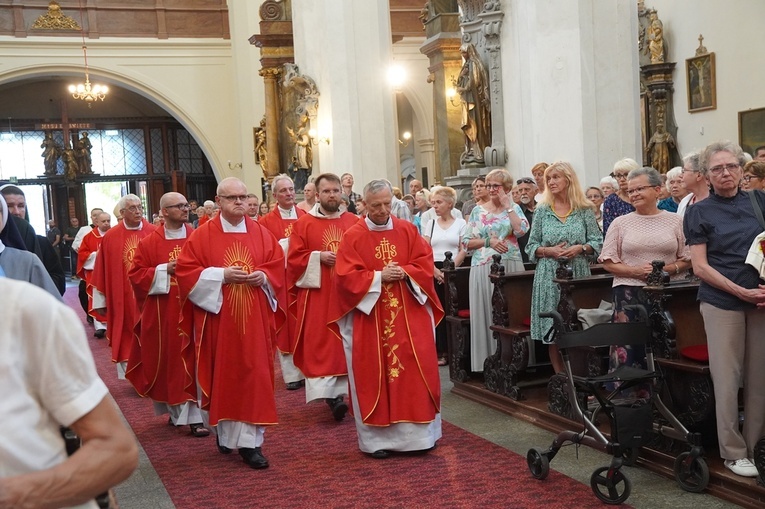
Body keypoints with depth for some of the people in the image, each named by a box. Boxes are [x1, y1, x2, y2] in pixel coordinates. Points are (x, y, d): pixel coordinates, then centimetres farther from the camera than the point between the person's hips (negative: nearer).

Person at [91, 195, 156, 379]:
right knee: (126, 340, 6)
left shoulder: (154, 233, -1)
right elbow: (102, 272, 1)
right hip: (123, 300, 0)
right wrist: (100, 301, 1)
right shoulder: (110, 238, -1)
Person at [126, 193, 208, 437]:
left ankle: (192, 414, 4)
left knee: (191, 361, 0)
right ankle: (175, 409, 20)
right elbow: (135, 274, 0)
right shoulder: (148, 243, 2)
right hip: (163, 314, 0)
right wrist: (164, 270, -12)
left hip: (192, 310, 0)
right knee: (168, 361, 6)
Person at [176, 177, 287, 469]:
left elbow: (278, 266, 9)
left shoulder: (261, 233, 7)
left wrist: (263, 276, -12)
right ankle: (224, 431, 26)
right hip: (218, 319, -1)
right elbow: (185, 271, -6)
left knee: (254, 376, -2)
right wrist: (222, 275, -16)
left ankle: (249, 441, 2)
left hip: (254, 320, 2)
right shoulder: (203, 235, -1)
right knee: (222, 375, 8)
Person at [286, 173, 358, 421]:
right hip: (317, 294, -2)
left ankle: (342, 390, 17)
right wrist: (319, 257, -14)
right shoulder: (304, 224, 2)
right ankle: (328, 391, -8)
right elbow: (294, 259, -1)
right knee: (319, 342, -8)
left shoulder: (355, 222, 8)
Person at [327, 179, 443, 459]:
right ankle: (377, 438, 10)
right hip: (369, 319, -2)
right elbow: (345, 277, -9)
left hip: (409, 317, 3)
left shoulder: (408, 230, 6)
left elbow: (425, 264, 3)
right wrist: (379, 277, -17)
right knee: (374, 376, 1)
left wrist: (404, 273, -15)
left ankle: (420, 432, 16)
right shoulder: (353, 236, -3)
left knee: (415, 372, 5)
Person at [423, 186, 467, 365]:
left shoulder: (460, 223, 5)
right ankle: (441, 351, 4)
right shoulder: (430, 223, 12)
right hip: (434, 272, 2)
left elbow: (463, 250, -2)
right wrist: (435, 270, -9)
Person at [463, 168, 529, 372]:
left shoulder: (514, 208, 7)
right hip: (483, 268, 1)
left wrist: (507, 206, -8)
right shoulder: (478, 211, 9)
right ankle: (488, 361, 6)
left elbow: (521, 230, -13)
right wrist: (488, 241, -9)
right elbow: (466, 242, 6)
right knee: (486, 313, 0)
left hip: (510, 267, -1)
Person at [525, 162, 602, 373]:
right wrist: (548, 250, -10)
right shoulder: (542, 211, 7)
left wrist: (580, 248, -13)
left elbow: (598, 242, 4)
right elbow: (531, 247, 8)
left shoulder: (585, 210, 4)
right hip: (549, 276, 1)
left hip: (577, 274, -1)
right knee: (551, 330, 0)